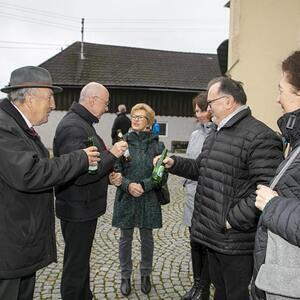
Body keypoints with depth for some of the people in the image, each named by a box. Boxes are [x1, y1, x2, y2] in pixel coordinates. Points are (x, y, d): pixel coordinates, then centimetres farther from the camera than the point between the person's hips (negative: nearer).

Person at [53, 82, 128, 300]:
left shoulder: (82, 123, 12)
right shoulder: (72, 127, -22)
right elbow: (79, 174, -30)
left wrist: (108, 175, 7)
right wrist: (112, 155, -22)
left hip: (84, 207, 10)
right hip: (78, 210, -10)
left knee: (81, 260, 23)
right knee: (76, 265, 6)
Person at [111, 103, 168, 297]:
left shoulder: (157, 145, -3)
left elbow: (162, 176, -5)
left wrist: (143, 185, -18)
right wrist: (128, 185, -20)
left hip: (149, 199, 0)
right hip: (126, 199, 0)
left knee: (147, 238, 14)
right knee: (126, 239, 11)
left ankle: (146, 275, 34)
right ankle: (125, 276, 30)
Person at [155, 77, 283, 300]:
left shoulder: (260, 137, -20)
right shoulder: (216, 134, 14)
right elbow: (201, 168, 22)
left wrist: (234, 220, -23)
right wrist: (174, 163, 7)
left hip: (236, 241, -9)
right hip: (213, 234, 9)